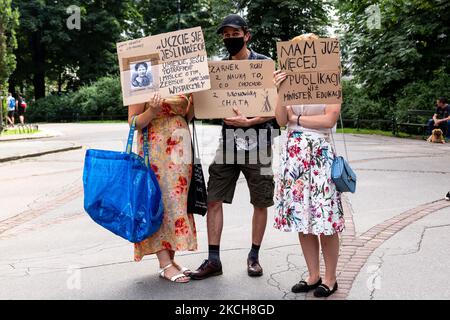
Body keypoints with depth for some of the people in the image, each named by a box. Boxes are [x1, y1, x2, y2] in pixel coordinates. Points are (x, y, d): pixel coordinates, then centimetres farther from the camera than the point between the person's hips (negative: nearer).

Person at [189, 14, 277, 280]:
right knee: (214, 199, -2)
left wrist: (248, 121, -19)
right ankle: (213, 259, 7)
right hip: (229, 141, 4)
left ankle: (254, 256, 21)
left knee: (260, 203, 5)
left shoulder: (264, 64, -2)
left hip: (257, 142, -3)